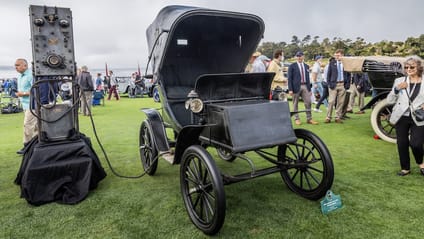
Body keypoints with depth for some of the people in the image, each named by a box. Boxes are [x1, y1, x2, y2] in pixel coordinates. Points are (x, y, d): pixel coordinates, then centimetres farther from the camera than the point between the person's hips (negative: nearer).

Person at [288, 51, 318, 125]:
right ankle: (296, 119, 14)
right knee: (295, 104, 3)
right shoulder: (292, 66, 0)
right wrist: (290, 89, -12)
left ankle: (309, 119, 9)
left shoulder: (306, 66, 14)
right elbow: (290, 78, -5)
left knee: (308, 102, 0)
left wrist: (309, 88, 12)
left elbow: (308, 78, 17)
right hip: (296, 87, -4)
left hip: (305, 86, 4)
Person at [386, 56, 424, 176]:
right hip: (401, 118, 2)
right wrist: (396, 89, -13)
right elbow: (390, 100, 3)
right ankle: (405, 168, 28)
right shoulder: (399, 81, 5)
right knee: (402, 144, 8)